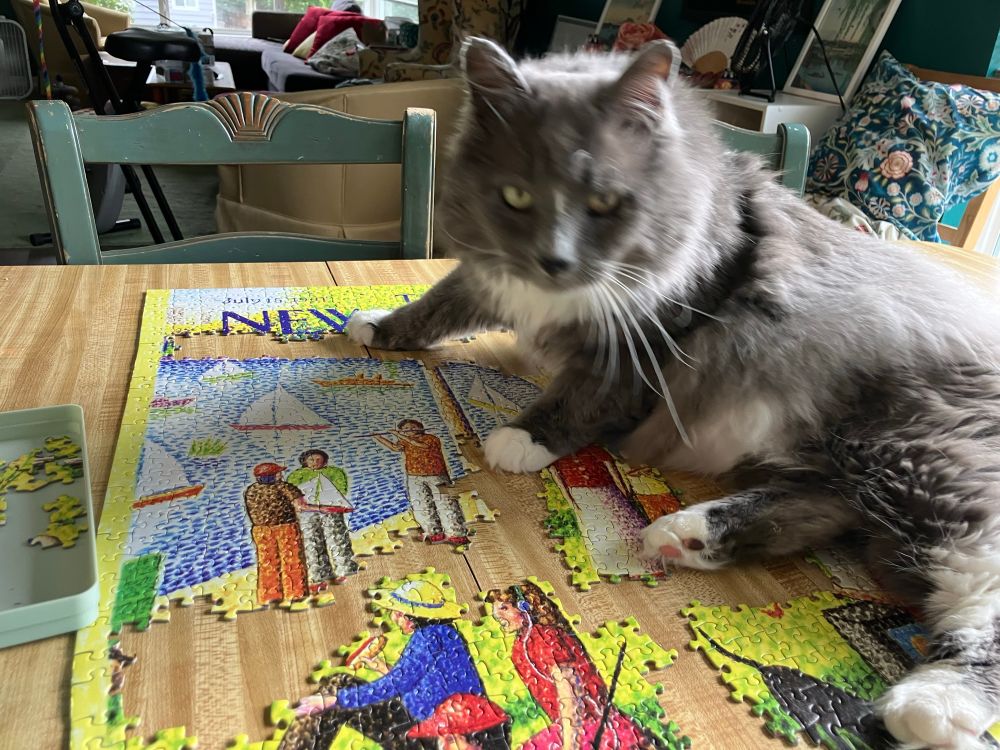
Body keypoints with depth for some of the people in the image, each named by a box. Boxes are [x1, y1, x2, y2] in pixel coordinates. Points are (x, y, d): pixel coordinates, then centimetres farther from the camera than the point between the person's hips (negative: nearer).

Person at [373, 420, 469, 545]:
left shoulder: (431, 438, 2)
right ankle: (435, 533, -2)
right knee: (421, 505, -6)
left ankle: (455, 534, -9)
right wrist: (379, 438, -16)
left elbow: (421, 445, -17)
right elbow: (395, 447, -5)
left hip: (436, 476, -4)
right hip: (415, 478, 4)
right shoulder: (405, 441, 15)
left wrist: (401, 436, -16)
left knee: (445, 503, -9)